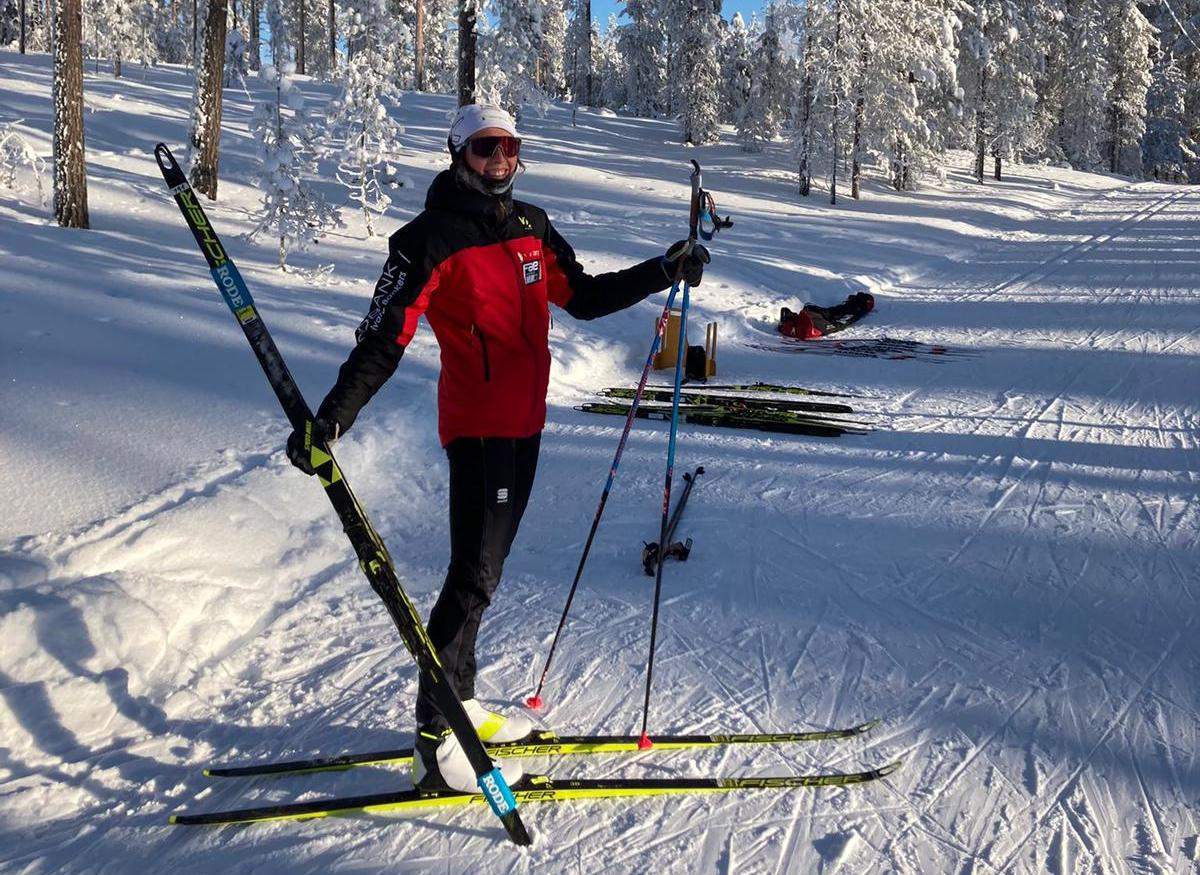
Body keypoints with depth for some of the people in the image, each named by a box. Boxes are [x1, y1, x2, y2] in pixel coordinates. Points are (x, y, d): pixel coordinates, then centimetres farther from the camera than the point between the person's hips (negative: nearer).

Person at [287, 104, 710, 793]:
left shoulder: (531, 227, 11)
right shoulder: (432, 238, -11)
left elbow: (584, 298, 20)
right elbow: (385, 337, -17)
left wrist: (664, 272, 12)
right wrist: (333, 417, -27)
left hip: (525, 421, 8)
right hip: (478, 425, -8)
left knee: (484, 567, 16)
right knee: (475, 575, -10)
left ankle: (460, 704, 30)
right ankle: (437, 743, -2)